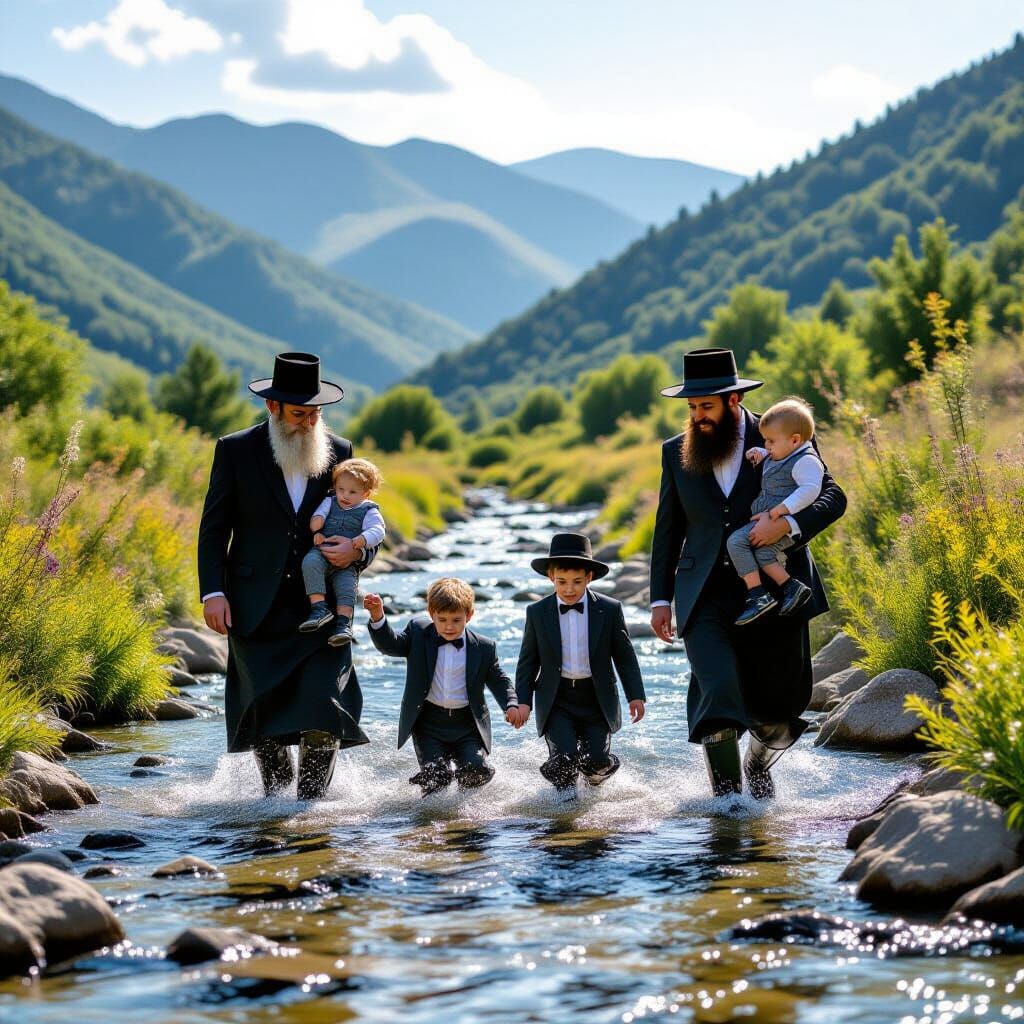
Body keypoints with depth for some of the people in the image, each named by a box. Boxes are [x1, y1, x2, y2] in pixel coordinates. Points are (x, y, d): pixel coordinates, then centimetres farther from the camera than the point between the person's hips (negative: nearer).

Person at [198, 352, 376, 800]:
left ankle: (311, 801, -1)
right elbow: (214, 527, 2)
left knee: (323, 705, -11)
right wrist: (213, 591, -8)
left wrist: (356, 549, -11)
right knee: (263, 704, 2)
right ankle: (275, 794, 20)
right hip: (257, 607, -1)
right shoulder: (236, 450, 1)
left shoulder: (340, 452, 6)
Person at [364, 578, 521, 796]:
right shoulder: (418, 633, 1)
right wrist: (378, 616, -25)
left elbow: (499, 680, 9)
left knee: (477, 773, -17)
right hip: (429, 723, 0)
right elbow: (390, 644, -7)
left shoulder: (484, 647, 1)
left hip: (468, 724, 0)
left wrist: (511, 706, -10)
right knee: (436, 777, -12)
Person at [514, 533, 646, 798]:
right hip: (556, 700, 0)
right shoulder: (537, 613, 0)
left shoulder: (609, 609, -2)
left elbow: (625, 656, 4)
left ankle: (597, 776, 29)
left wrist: (636, 696, 0)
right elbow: (528, 661, 6)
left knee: (596, 761, -9)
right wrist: (523, 701, -1)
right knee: (565, 757, -17)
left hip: (596, 699, 0)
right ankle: (565, 787, 18)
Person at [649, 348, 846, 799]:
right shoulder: (677, 452, 9)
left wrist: (788, 524, -23)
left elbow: (832, 496, -4)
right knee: (719, 693, -20)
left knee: (776, 707, 8)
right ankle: (726, 795, -9)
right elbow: (667, 529, 15)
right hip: (707, 597, 1)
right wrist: (660, 597, 11)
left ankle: (758, 766, 39)